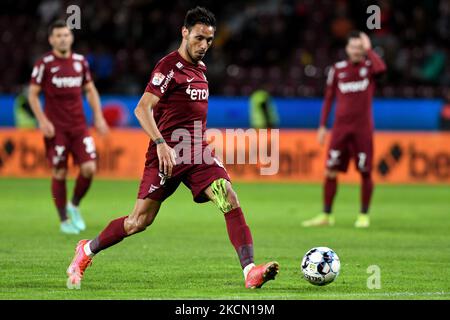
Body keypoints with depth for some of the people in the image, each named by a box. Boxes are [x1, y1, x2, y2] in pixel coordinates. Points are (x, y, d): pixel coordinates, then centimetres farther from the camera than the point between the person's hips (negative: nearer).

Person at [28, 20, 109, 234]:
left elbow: (90, 90, 17)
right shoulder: (44, 63, -4)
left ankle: (74, 206, 16)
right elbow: (33, 94, -2)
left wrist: (98, 117, 7)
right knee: (59, 173, -2)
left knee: (89, 168, -9)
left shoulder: (80, 61, 8)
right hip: (56, 128, -3)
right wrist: (42, 121, -13)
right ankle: (64, 220, 11)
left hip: (79, 126, 3)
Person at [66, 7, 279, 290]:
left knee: (230, 199, -16)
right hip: (168, 153, -6)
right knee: (140, 221, -3)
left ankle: (250, 271, -24)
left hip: (198, 152, 6)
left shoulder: (200, 67, 16)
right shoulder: (169, 67, -10)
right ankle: (87, 251, 21)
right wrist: (161, 143, -28)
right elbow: (142, 109, -19)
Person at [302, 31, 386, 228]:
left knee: (365, 172, -1)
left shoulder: (369, 66, 2)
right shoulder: (338, 69, 8)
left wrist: (368, 49, -11)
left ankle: (364, 215, 11)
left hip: (363, 128, -2)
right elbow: (329, 98, 13)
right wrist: (323, 126, 8)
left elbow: (381, 68, -24)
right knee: (330, 171, -1)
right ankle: (326, 215, 9)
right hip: (341, 127, 2)